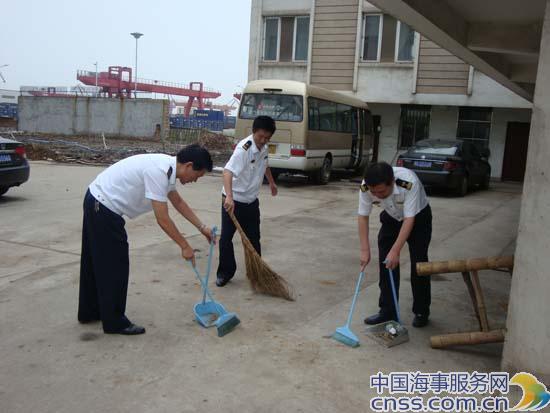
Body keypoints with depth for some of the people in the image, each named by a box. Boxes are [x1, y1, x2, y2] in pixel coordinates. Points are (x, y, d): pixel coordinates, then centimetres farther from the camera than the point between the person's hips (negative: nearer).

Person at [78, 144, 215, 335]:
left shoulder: (167, 166, 4)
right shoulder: (159, 171, -26)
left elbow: (178, 202, 18)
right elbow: (163, 220, -23)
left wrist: (202, 227, 19)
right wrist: (185, 246, -11)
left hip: (96, 202, 10)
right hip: (104, 208, -10)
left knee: (96, 261, 20)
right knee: (115, 266, 0)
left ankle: (89, 312, 35)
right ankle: (115, 322, 13)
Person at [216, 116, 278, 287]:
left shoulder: (264, 147, -1)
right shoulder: (243, 149, -26)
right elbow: (228, 172, -39)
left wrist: (271, 182, 34)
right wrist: (229, 197, -52)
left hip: (251, 201, 6)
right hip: (233, 201, -6)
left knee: (254, 237, 11)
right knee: (226, 238, 0)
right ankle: (225, 272, 14)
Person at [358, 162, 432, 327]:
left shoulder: (409, 182, -41)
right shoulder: (366, 187, -29)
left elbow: (409, 220, -37)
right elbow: (363, 217, -18)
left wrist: (395, 251, -40)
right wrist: (365, 250, -22)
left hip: (418, 216, -4)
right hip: (392, 217, 4)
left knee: (418, 263, -6)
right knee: (385, 262, -3)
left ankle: (421, 312, 10)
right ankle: (387, 311, 7)